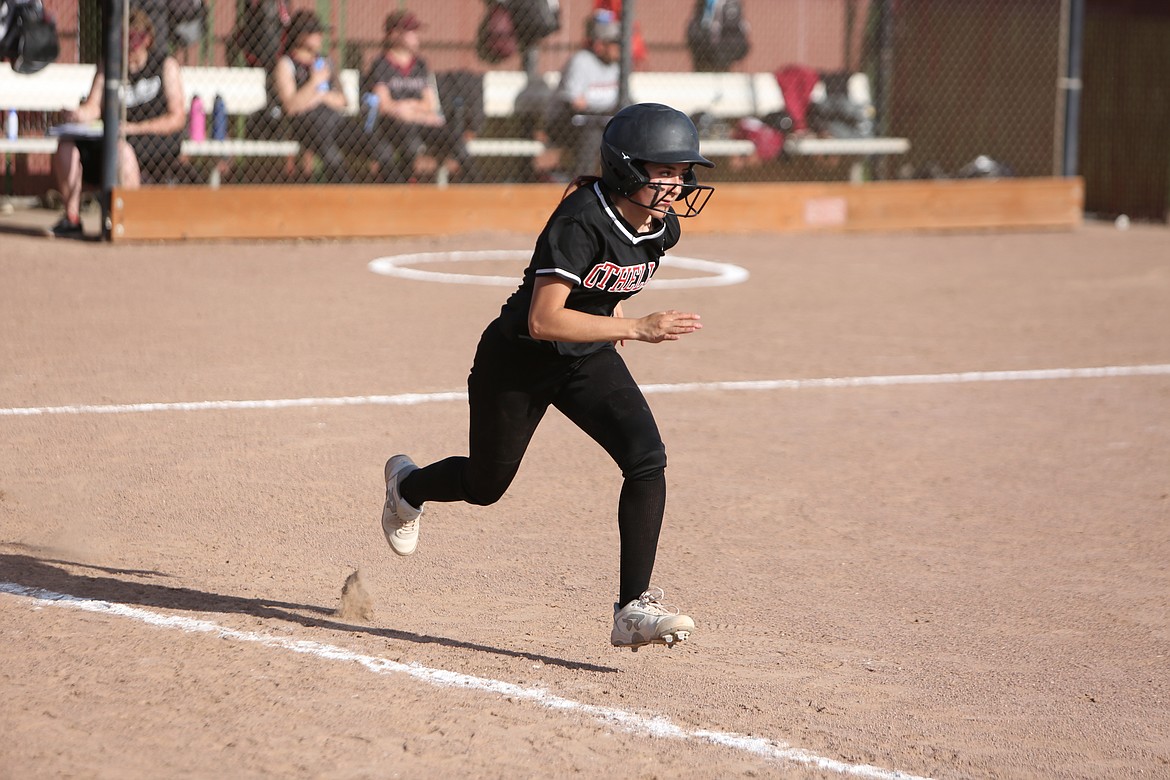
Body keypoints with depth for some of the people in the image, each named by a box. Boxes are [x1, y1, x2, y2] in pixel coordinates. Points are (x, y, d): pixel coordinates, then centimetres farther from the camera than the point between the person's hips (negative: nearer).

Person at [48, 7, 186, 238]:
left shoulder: (166, 66, 0)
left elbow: (177, 118, -7)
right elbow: (92, 107, 4)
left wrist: (134, 128, -18)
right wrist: (82, 114, -22)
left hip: (158, 144, -5)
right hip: (114, 137, 5)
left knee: (122, 148, -38)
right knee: (67, 146, -18)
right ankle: (71, 218, -17)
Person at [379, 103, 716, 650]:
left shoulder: (664, 225, -9)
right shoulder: (581, 219, -32)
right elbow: (543, 320, -38)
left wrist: (612, 311, 8)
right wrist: (637, 327, -42)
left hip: (590, 358, 5)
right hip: (519, 359, -5)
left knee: (647, 458, -19)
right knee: (485, 486, 15)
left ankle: (634, 609, -17)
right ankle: (406, 484, 51)